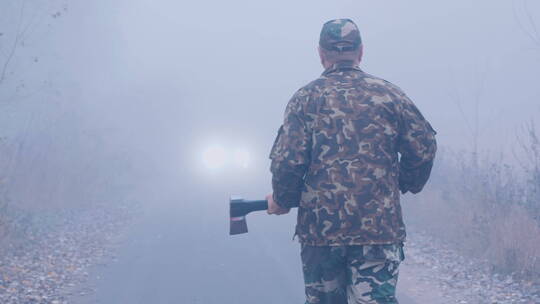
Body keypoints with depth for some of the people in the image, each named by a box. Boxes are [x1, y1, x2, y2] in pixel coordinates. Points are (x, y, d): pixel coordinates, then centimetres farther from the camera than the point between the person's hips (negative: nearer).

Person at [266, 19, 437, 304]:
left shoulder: (306, 98, 1)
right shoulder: (390, 94, 5)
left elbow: (288, 160, -7)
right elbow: (423, 149, 5)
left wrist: (282, 202, 10)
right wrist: (402, 185, 22)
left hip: (320, 225, 0)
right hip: (380, 226, 0)